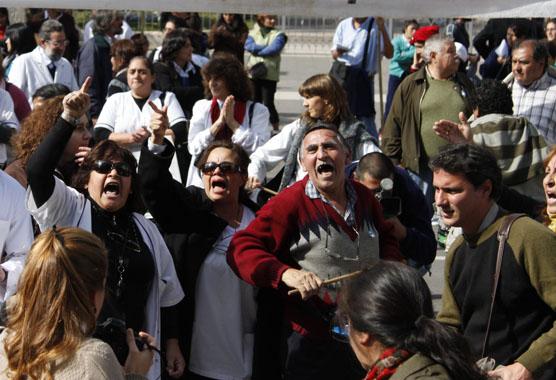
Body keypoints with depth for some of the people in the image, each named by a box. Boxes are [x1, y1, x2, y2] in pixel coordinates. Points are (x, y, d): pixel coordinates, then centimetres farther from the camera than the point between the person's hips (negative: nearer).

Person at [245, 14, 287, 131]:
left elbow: (274, 49, -12)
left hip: (270, 74, -3)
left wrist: (257, 50, -3)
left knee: (268, 103, -6)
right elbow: (248, 45, -6)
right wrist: (266, 48, -12)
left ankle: (276, 128, 6)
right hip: (254, 73, 3)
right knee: (255, 103, 7)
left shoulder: (278, 35, 4)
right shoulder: (253, 33, 13)